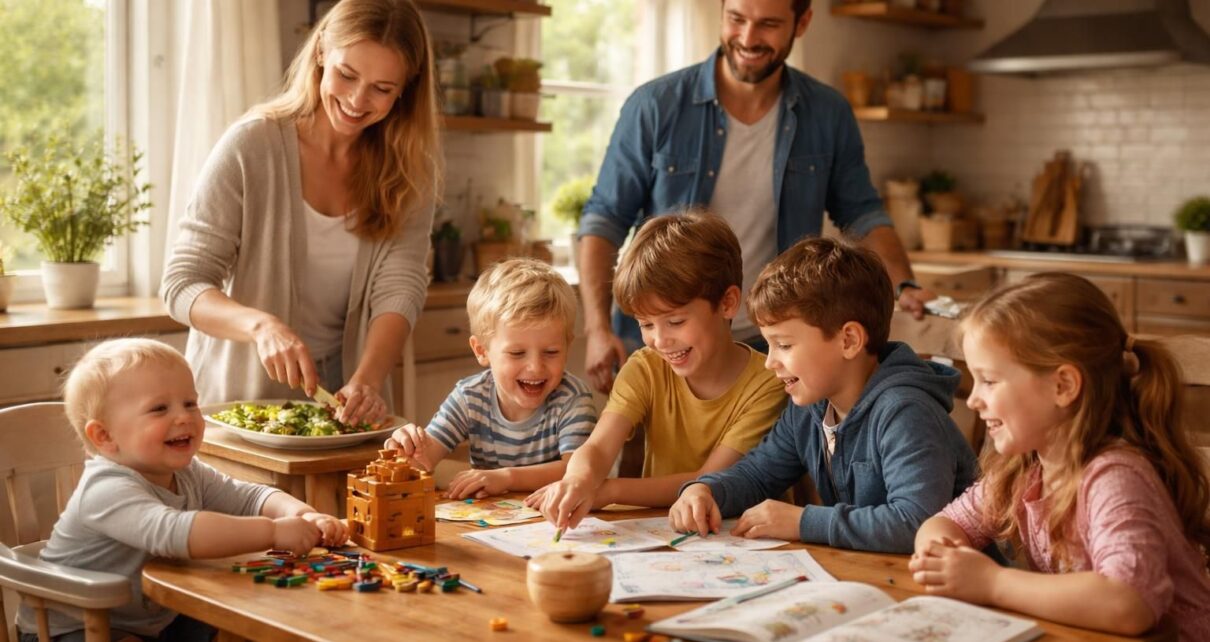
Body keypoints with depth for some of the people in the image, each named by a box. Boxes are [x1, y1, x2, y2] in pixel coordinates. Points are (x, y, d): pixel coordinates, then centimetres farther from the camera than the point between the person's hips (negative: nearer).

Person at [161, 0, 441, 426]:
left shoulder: (408, 169, -2)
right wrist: (261, 324, -31)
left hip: (343, 393, 2)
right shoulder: (251, 147, -11)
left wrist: (368, 380, -29)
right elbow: (182, 286, -11)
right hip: (240, 395, -2)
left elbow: (400, 288, -10)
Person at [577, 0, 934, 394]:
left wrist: (904, 285, -9)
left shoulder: (828, 115, -1)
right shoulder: (655, 106, -9)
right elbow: (605, 218, -6)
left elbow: (861, 214, 9)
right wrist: (598, 328, -16)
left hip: (775, 349, 2)